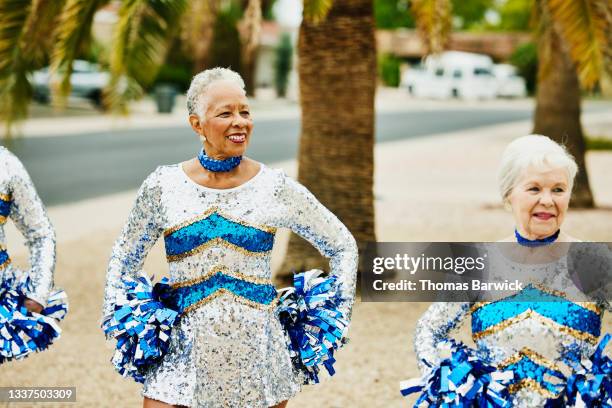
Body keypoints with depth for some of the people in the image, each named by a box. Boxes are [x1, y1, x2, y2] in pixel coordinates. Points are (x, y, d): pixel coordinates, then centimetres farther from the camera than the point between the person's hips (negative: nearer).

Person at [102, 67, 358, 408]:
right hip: (184, 356, 0)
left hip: (258, 359, 0)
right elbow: (124, 260, 14)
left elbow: (343, 245, 10)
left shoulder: (276, 188, -2)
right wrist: (120, 321, 5)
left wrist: (336, 315, 5)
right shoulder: (163, 186, 0)